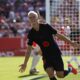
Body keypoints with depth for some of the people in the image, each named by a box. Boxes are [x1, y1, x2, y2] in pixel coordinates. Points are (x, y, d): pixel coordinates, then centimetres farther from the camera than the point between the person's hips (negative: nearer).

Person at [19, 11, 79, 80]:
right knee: (50, 74, -18)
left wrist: (71, 43, -1)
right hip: (46, 56, 2)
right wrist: (25, 63, -3)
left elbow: (58, 35, -2)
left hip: (56, 53, -2)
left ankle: (70, 69, 27)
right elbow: (29, 49, 1)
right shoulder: (31, 34, -3)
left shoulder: (46, 27, -10)